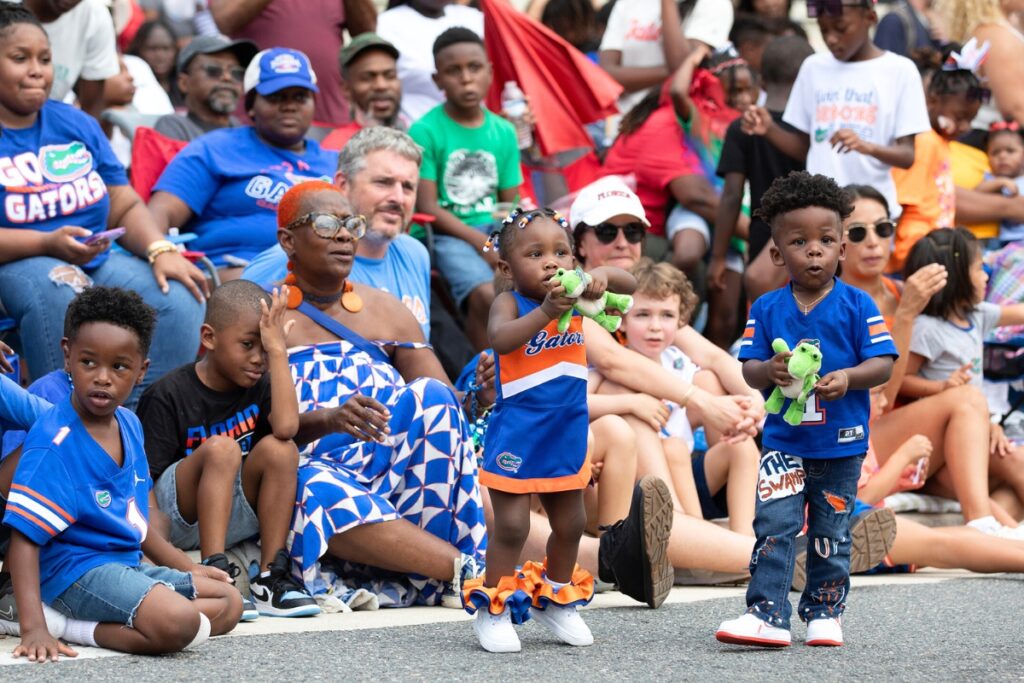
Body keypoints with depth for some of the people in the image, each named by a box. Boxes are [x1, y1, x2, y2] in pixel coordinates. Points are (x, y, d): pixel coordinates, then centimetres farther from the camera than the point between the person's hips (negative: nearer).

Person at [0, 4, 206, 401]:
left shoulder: (76, 126, 17)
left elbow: (126, 208, 14)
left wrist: (160, 250, -7)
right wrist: (48, 244, -23)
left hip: (97, 261, 6)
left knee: (179, 300, -20)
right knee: (57, 291, -38)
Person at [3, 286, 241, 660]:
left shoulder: (130, 425, 8)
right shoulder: (54, 442, -18)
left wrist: (187, 569, 25)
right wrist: (33, 628, -30)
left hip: (126, 564, 10)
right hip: (75, 570, -10)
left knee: (229, 604, 12)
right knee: (177, 622, -28)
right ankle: (64, 624, -13)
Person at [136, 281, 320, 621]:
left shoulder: (259, 385, 4)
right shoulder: (167, 396, -10)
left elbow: (286, 427, -20)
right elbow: (144, 480, -14)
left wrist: (278, 350, -18)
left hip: (233, 519, 5)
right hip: (178, 519, -5)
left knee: (280, 448, -19)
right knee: (222, 448, -29)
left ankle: (270, 580, -20)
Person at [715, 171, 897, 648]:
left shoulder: (857, 306, -4)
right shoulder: (767, 309, 1)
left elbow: (883, 364, -7)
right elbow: (749, 369, 2)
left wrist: (848, 377, -25)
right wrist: (769, 371, -21)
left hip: (841, 444, -1)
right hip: (783, 441, 1)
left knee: (831, 533, 9)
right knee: (773, 525, -9)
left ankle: (824, 612, 22)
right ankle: (768, 614, -9)